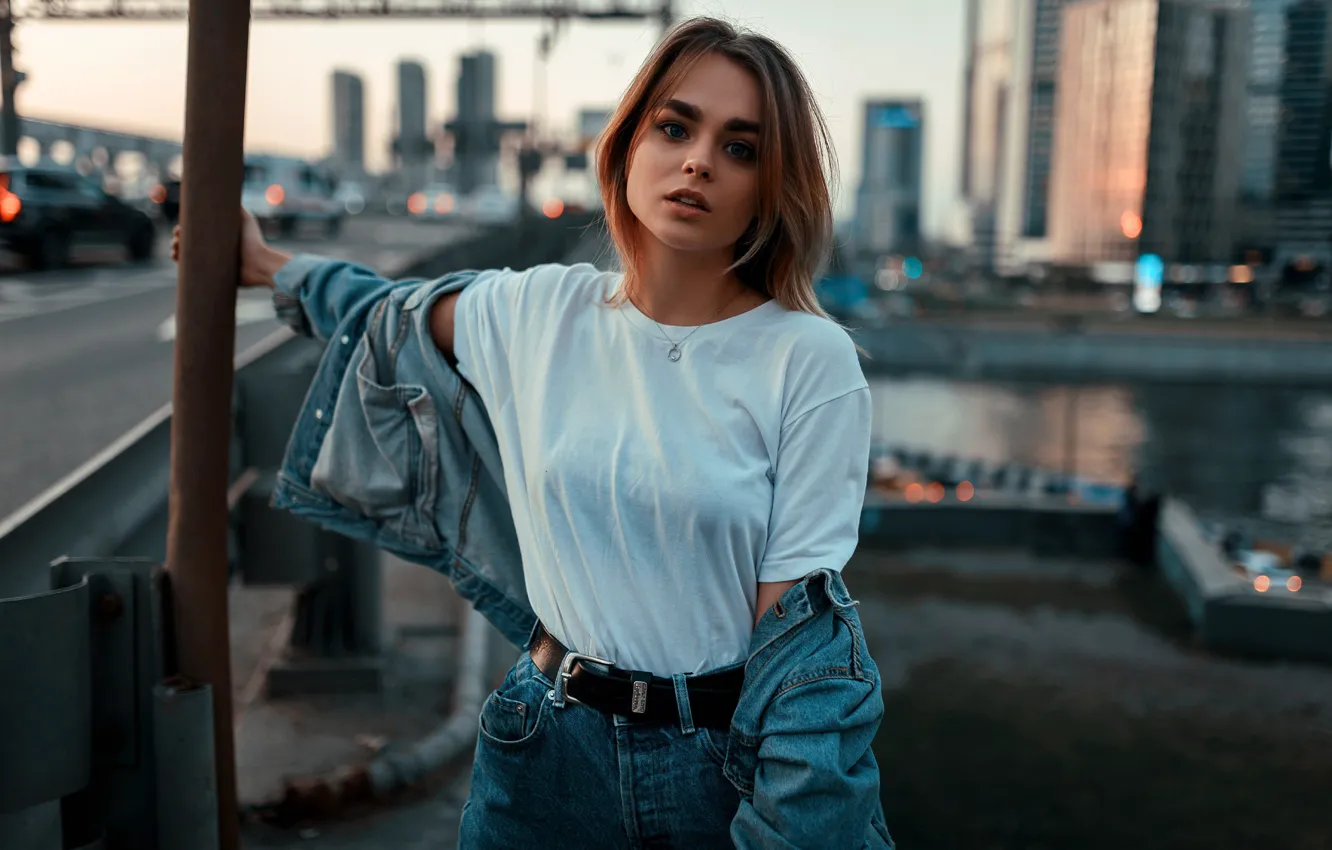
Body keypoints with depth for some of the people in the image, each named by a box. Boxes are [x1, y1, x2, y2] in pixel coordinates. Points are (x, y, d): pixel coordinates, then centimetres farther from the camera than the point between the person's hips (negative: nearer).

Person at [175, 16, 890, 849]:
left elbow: (796, 631, -14)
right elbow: (394, 317, 19)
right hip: (552, 747, 3)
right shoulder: (534, 311, -3)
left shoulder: (811, 360, -14)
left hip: (729, 765, -3)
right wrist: (266, 263, 31)